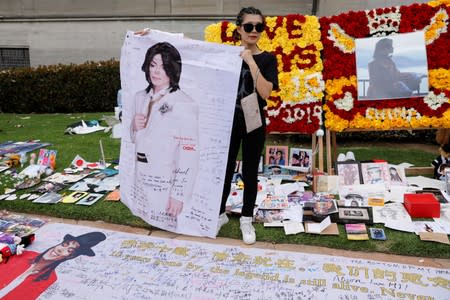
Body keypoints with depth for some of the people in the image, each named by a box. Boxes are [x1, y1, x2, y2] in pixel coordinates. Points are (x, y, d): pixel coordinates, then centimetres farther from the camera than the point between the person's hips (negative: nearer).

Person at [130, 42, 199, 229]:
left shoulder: (184, 104, -15)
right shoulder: (141, 97, 6)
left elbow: (189, 155, -16)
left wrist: (178, 195, -16)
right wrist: (134, 127, -3)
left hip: (165, 185, -6)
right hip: (141, 180, 6)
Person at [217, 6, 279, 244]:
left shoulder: (267, 59, -4)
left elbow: (265, 93, -18)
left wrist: (251, 63, -22)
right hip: (229, 121, 2)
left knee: (249, 173, 8)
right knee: (224, 170, 10)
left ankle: (246, 220, 25)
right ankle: (220, 214, 30)